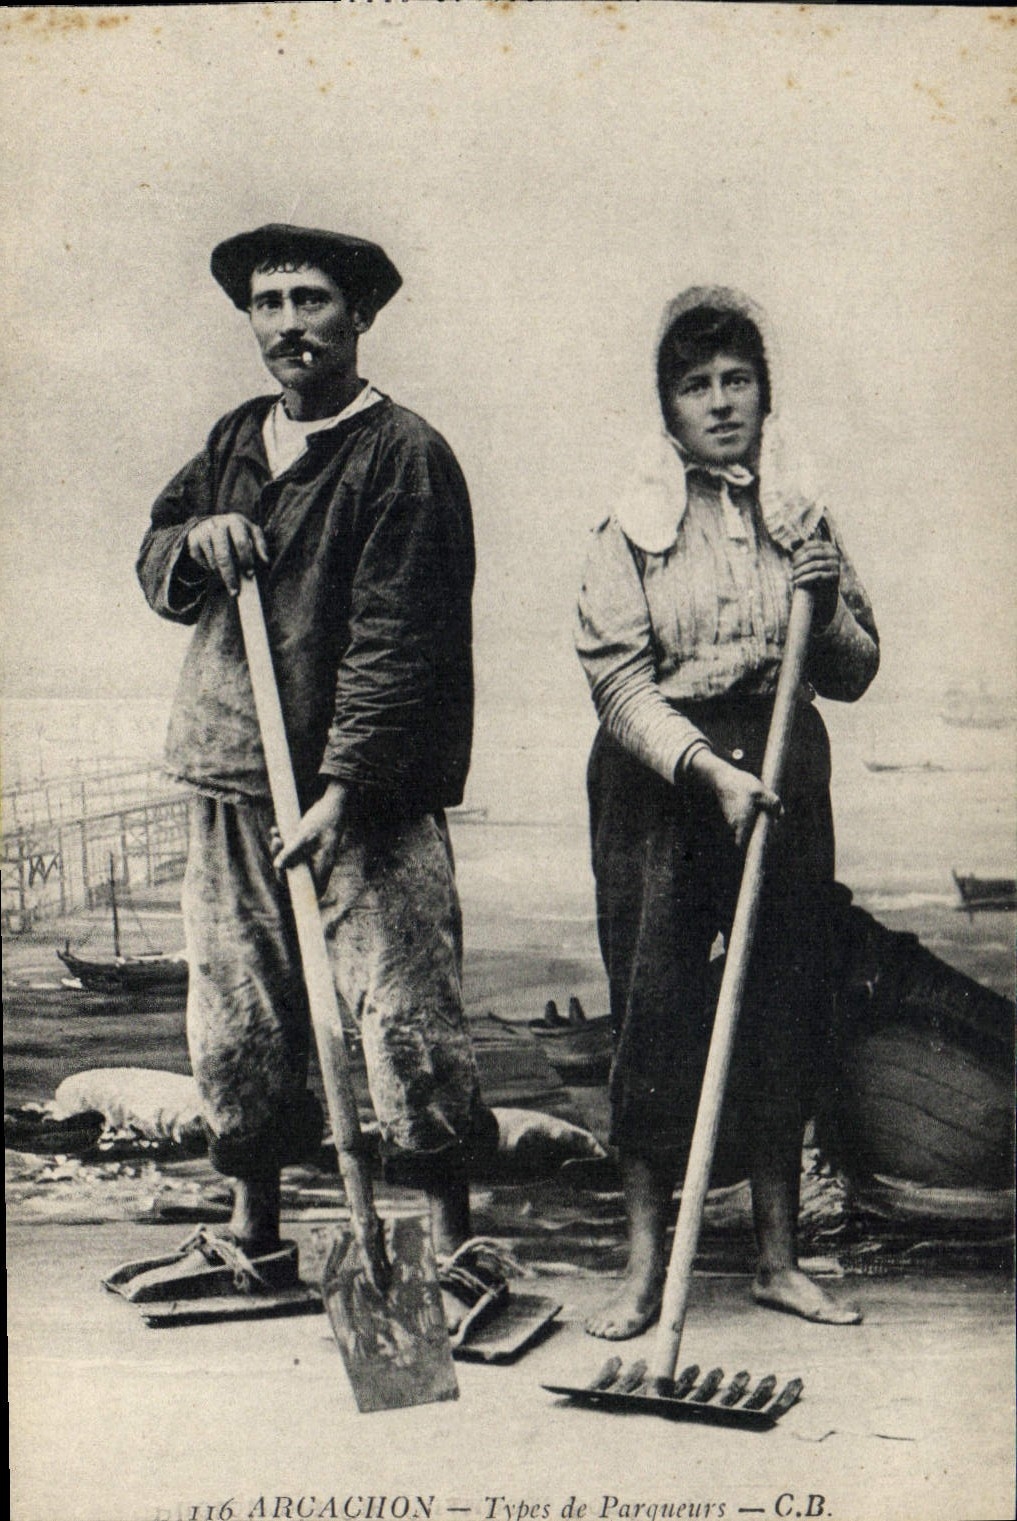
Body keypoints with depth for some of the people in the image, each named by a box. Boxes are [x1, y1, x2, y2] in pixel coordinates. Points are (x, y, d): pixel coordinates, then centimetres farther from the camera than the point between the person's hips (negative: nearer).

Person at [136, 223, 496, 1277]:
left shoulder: (405, 454, -6)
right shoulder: (233, 441, 16)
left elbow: (396, 639, -13)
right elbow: (155, 568, 23)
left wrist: (341, 792, -20)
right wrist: (198, 536, -1)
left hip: (371, 793, -6)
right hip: (231, 776, 6)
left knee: (404, 1013, -6)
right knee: (232, 1013, 11)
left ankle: (449, 1234, 10)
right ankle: (253, 1226, 27)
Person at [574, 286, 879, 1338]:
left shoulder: (804, 516, 11)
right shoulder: (633, 525, 0)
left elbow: (854, 676, 13)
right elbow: (621, 682, -9)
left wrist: (826, 605, -7)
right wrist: (710, 771, -22)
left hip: (783, 777, 3)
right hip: (657, 784, -3)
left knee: (785, 1014, 5)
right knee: (653, 1016, -1)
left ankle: (778, 1259, 19)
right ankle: (644, 1267, 11)